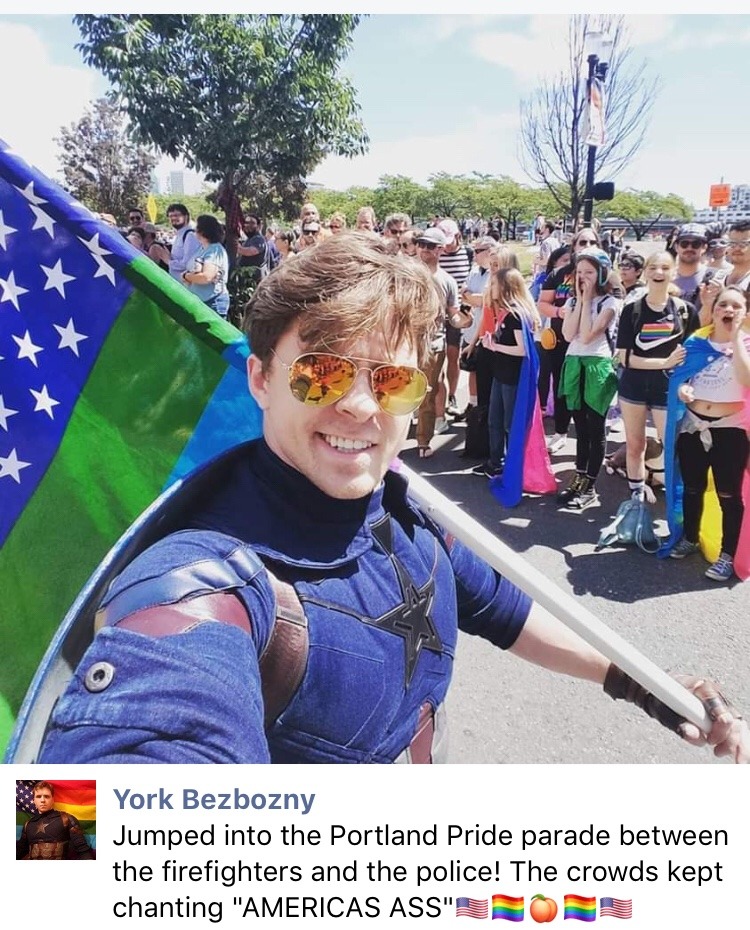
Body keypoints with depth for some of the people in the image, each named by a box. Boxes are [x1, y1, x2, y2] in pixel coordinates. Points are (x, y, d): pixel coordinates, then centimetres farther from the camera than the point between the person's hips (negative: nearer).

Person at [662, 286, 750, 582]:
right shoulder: (697, 341, 5)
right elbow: (680, 375, 11)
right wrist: (680, 390, -12)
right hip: (692, 425, 3)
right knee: (692, 488, 16)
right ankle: (689, 538, 35)